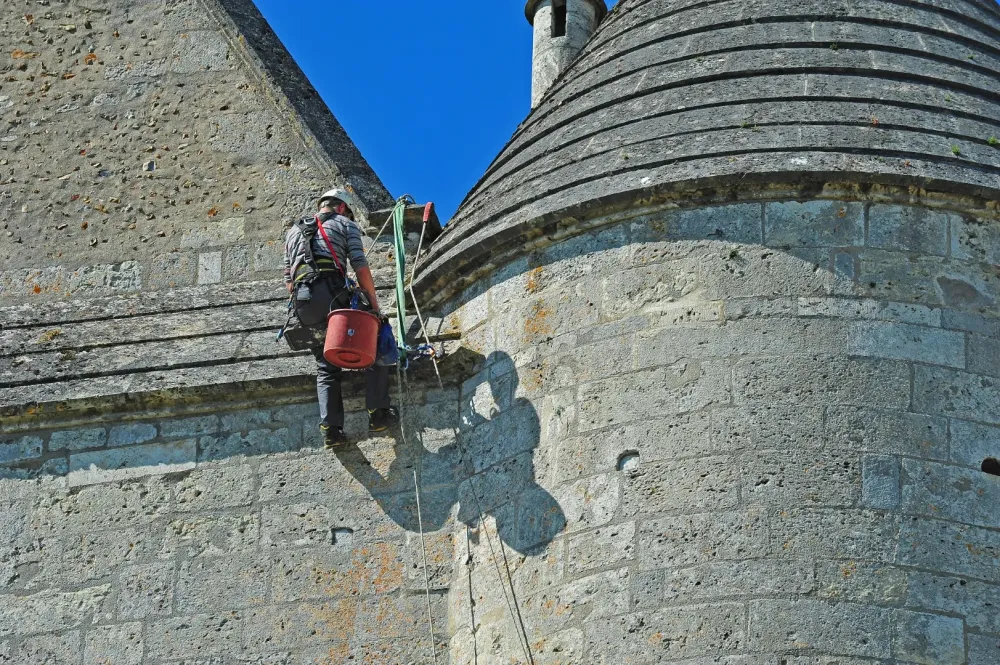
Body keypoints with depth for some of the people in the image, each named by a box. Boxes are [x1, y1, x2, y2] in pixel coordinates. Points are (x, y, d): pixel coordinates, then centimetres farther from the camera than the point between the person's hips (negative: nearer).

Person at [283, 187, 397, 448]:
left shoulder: (294, 231, 30)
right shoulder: (345, 224, 14)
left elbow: (288, 279, 26)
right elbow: (361, 268, 2)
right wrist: (374, 305, 3)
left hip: (302, 301, 5)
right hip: (333, 293, -5)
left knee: (326, 368, 12)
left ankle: (330, 428, -3)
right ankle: (378, 413, 1)